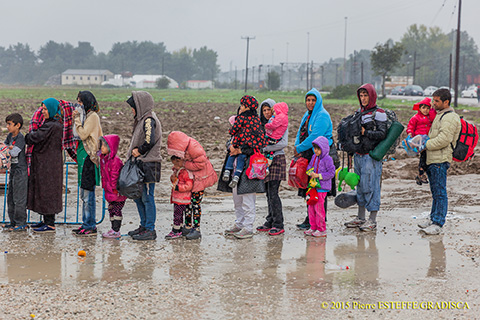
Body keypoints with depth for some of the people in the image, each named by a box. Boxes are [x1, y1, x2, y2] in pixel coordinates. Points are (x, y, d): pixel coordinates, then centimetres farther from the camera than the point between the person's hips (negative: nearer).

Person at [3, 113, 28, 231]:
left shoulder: (20, 138, -15)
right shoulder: (10, 136, 9)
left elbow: (14, 152, -24)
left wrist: (9, 148, -8)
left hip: (20, 171, -9)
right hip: (13, 171, 9)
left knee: (19, 198, -6)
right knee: (10, 197, 13)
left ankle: (21, 224, -1)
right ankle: (13, 222, 21)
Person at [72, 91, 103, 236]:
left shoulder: (93, 116, -12)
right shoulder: (88, 115, 16)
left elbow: (83, 135, -17)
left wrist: (77, 119, -12)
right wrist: (77, 118, 11)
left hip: (89, 158, -10)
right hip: (84, 158, 10)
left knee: (88, 193, -7)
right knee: (84, 194, 14)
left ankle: (90, 227, -3)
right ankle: (86, 224, 20)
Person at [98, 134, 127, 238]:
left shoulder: (115, 160, -20)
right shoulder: (103, 159, 8)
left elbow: (114, 176, -19)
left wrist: (114, 189, -18)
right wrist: (105, 186, 17)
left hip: (118, 191, -9)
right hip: (110, 191, 9)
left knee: (116, 209, -5)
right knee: (111, 208, 13)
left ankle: (116, 231, -2)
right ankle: (114, 229, 21)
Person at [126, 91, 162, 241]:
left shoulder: (149, 120, -13)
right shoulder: (142, 119, 16)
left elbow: (150, 141, -24)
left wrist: (139, 151, -10)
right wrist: (134, 151, 7)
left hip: (149, 164, -10)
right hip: (141, 163, 10)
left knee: (147, 197, -7)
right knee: (138, 196, 14)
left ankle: (150, 230, -3)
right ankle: (144, 226, 23)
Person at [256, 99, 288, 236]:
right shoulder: (262, 124, 15)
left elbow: (283, 143, -14)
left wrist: (265, 148, -18)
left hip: (277, 159, -6)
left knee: (273, 192, -11)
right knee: (268, 192, 8)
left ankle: (278, 225, -7)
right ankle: (270, 222, 15)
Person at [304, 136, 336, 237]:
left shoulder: (327, 159, -12)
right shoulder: (314, 157, 12)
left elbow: (331, 173, -15)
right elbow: (309, 167, 18)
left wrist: (318, 175, -19)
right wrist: (310, 172, -6)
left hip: (322, 187, -8)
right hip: (313, 186, 8)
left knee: (319, 208, -7)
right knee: (311, 207, 9)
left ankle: (321, 230, 2)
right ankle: (313, 228, 19)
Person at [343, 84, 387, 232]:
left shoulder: (378, 113, -7)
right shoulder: (359, 112, 15)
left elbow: (382, 134, -14)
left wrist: (365, 132, -17)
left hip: (371, 155, -7)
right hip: (358, 155, 7)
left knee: (371, 186, -6)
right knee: (360, 185, 12)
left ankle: (372, 220, -1)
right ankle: (360, 218, 21)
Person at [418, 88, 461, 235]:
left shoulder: (450, 118, -13)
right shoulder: (439, 115, 20)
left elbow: (444, 139, -21)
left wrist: (425, 145, -13)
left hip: (440, 160, -10)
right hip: (432, 159, 10)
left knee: (440, 192, -7)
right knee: (435, 192, 16)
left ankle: (438, 224, -6)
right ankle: (433, 219, 24)